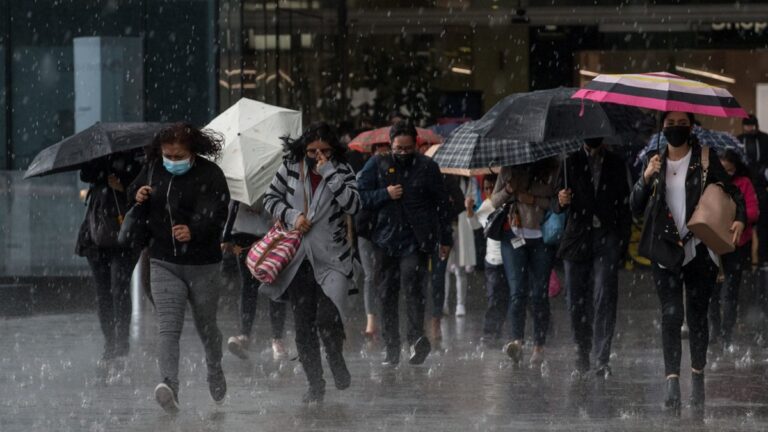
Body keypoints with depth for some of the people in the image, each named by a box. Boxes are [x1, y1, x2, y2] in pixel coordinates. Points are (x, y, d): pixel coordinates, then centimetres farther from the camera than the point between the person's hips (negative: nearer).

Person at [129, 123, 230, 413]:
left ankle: (216, 375, 42)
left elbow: (215, 214, -21)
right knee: (168, 327, -15)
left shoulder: (210, 175, -9)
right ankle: (169, 385, -32)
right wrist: (138, 197, -2)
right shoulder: (153, 171, 6)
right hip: (164, 262, 2)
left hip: (202, 264, -2)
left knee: (206, 325, 15)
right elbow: (133, 192, 24)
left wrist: (194, 231, -41)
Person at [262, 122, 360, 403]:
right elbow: (271, 198, 10)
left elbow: (353, 206, -15)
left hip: (331, 257, -2)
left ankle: (336, 360, 14)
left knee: (328, 318, -17)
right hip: (298, 259, 2)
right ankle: (315, 385, 15)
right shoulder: (291, 168, 3)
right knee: (303, 325, 3)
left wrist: (329, 173, -18)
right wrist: (291, 216, -7)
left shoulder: (341, 171, 0)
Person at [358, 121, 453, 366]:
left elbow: (441, 204, 13)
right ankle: (391, 348, 9)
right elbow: (360, 196, 8)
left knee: (411, 283, -23)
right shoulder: (377, 166, 10)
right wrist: (385, 195, -9)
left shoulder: (427, 167, 8)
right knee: (387, 294, 3)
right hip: (386, 240, 2)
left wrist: (445, 239, 12)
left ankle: (416, 337, -28)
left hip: (416, 241, -2)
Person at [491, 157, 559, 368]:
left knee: (539, 294, 0)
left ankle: (539, 346, 10)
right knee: (517, 291, -13)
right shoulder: (509, 169, 10)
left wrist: (533, 200, -14)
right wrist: (508, 190, -8)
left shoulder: (552, 169, 2)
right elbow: (495, 201, 12)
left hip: (542, 238, -1)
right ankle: (516, 342, -25)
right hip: (514, 236, 1)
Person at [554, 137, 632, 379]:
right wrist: (561, 202, -15)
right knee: (577, 302, 0)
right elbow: (557, 207, 9)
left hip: (607, 240, -1)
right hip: (577, 239, 1)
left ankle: (603, 359, -15)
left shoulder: (617, 164, 12)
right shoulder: (571, 163, 11)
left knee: (604, 299, -12)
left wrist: (623, 241, 3)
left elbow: (625, 205, 12)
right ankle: (582, 359, 10)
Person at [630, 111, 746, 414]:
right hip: (666, 252, 1)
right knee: (671, 314, -10)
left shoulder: (705, 159, 1)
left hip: (699, 250, -1)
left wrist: (740, 219, -18)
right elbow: (636, 207, 7)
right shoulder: (656, 163, 8)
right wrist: (646, 178, -10)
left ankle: (698, 381, 19)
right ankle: (672, 385, -17)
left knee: (697, 314, 7)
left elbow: (733, 192, 1)